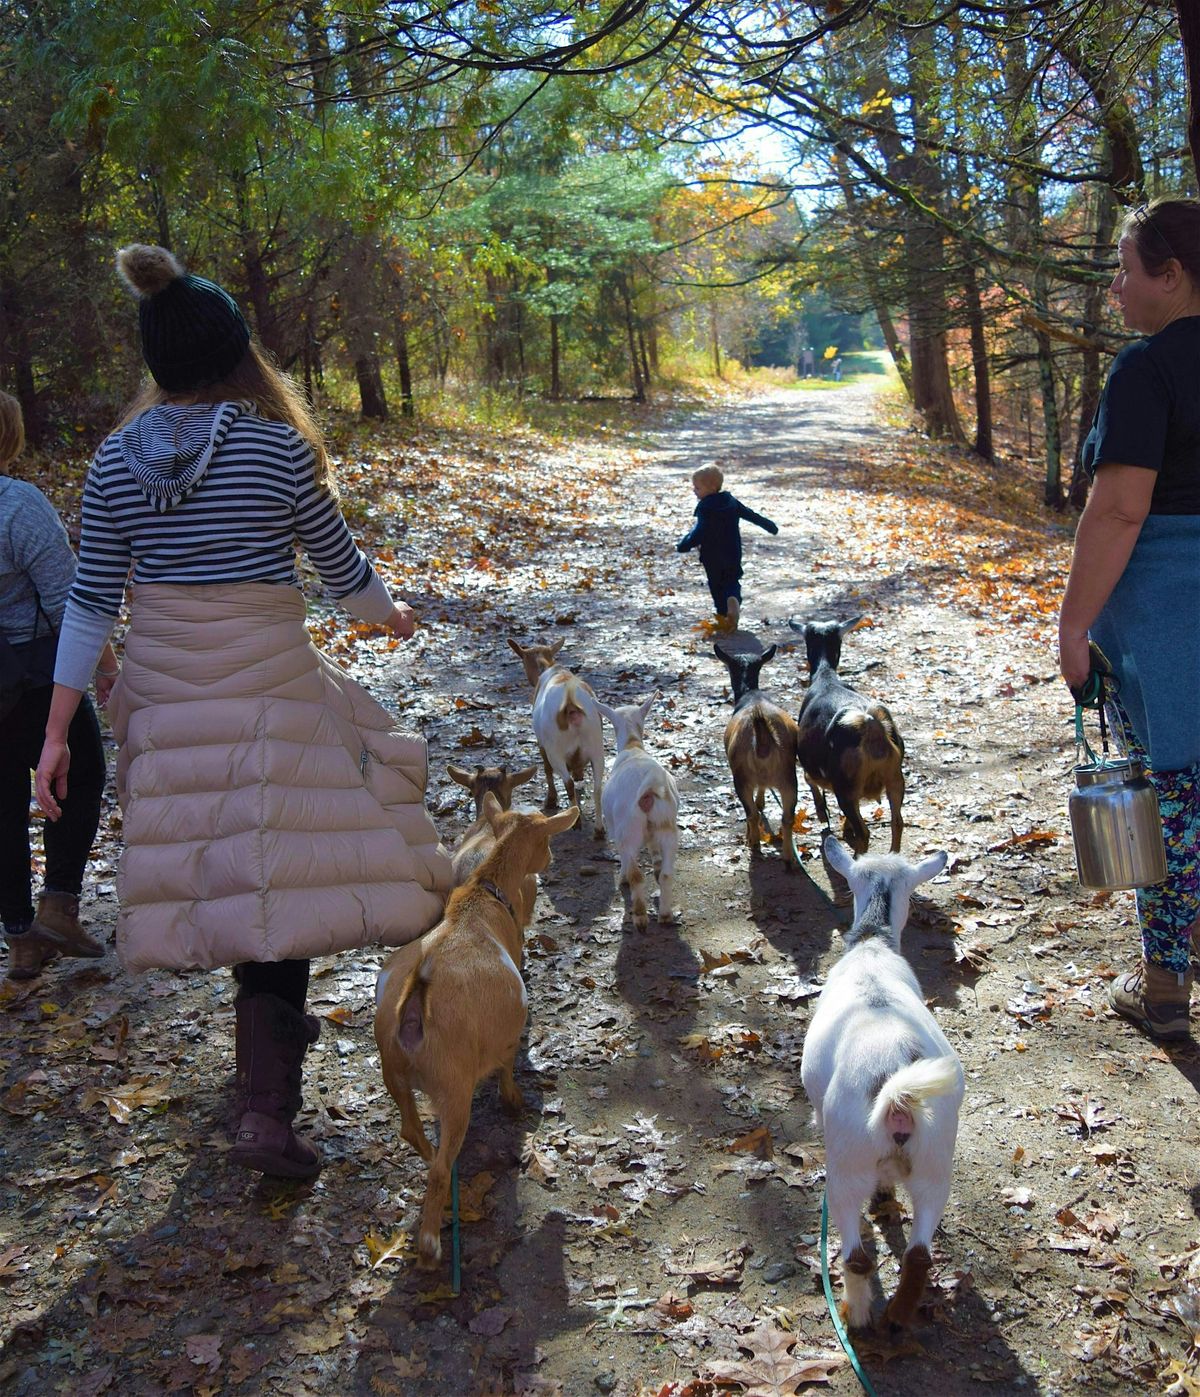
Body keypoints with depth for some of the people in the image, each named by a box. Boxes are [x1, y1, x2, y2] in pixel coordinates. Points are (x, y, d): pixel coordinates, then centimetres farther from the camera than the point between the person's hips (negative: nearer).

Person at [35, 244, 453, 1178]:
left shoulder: (117, 458, 1)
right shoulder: (275, 445, -10)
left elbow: (92, 600, 1)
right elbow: (344, 571, 0)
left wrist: (58, 732, 6)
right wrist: (392, 612, 22)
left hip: (165, 699, 5)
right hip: (269, 696, -5)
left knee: (221, 874, 20)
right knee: (279, 880, 0)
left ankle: (274, 1022, 41)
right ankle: (266, 1109, -4)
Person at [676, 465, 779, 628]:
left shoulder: (705, 509, -17)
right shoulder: (732, 502, 2)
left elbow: (698, 531, -24)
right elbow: (752, 515, 11)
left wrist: (683, 546, -20)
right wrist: (770, 526, 23)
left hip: (712, 557, -4)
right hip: (733, 553, 4)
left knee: (716, 584, 12)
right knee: (732, 580, 16)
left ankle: (723, 614, 13)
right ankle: (733, 599, -15)